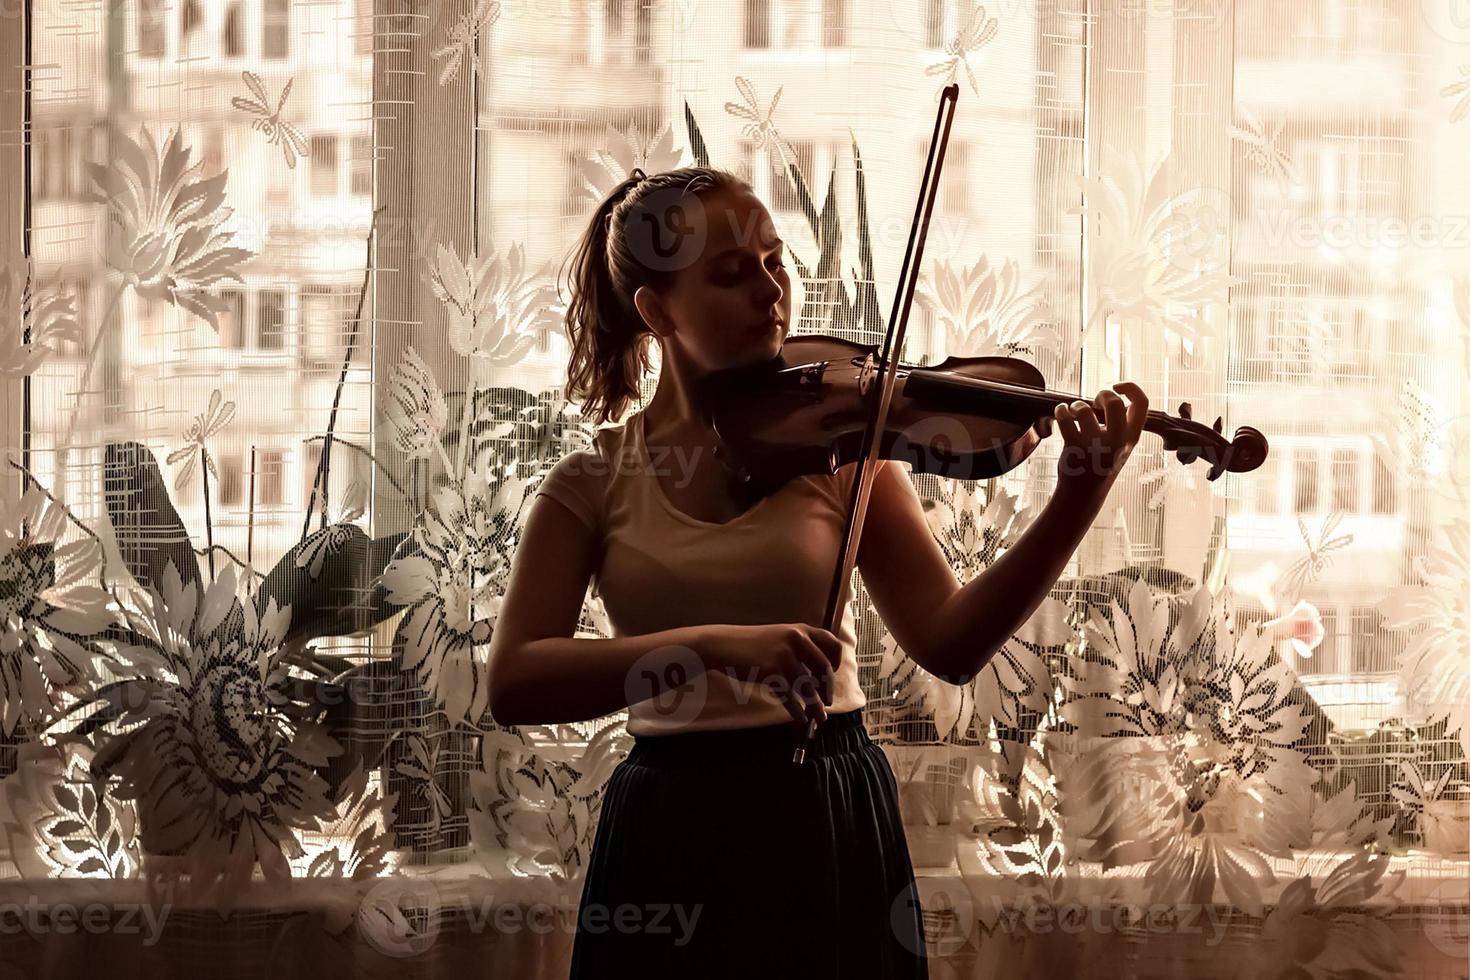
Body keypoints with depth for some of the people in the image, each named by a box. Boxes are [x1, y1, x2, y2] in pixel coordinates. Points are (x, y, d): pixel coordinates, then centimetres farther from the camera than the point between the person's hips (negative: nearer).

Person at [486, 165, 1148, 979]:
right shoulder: (593, 483, -1)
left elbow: (950, 644, -8)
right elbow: (512, 684, -14)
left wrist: (1078, 500, -22)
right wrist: (711, 646, -28)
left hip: (830, 822, 1)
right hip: (671, 838, 0)